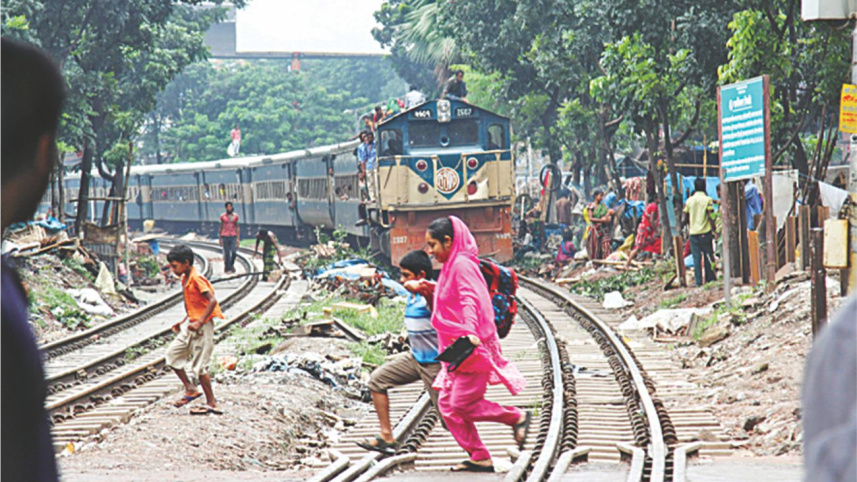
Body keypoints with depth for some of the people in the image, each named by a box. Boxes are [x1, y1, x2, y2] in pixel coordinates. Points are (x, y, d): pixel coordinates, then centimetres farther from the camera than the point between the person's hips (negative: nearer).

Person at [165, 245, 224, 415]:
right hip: (191, 324, 10)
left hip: (202, 327, -10)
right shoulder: (185, 279, 11)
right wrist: (184, 322, 14)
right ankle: (190, 389, 13)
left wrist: (199, 322, -25)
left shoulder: (196, 279, -17)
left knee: (199, 365, -6)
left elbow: (212, 301, -24)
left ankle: (211, 403, 2)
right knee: (172, 355, 6)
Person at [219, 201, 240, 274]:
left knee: (234, 252, -11)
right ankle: (227, 269, 7)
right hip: (225, 236, -1)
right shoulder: (223, 216, 4)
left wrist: (238, 238, 2)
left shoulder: (235, 216, 7)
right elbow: (221, 227, 9)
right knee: (226, 253, -1)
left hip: (233, 236, 1)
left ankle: (232, 264, 16)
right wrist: (220, 239, 7)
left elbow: (237, 227, 9)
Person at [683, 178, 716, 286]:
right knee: (708, 256, 8)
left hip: (693, 232, 3)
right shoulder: (707, 199, -4)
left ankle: (698, 281, 1)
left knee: (696, 258, 4)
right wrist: (714, 230, -5)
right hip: (705, 232, -3)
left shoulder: (690, 200, 6)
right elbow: (710, 216, -11)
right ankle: (709, 278, 9)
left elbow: (685, 218, 10)